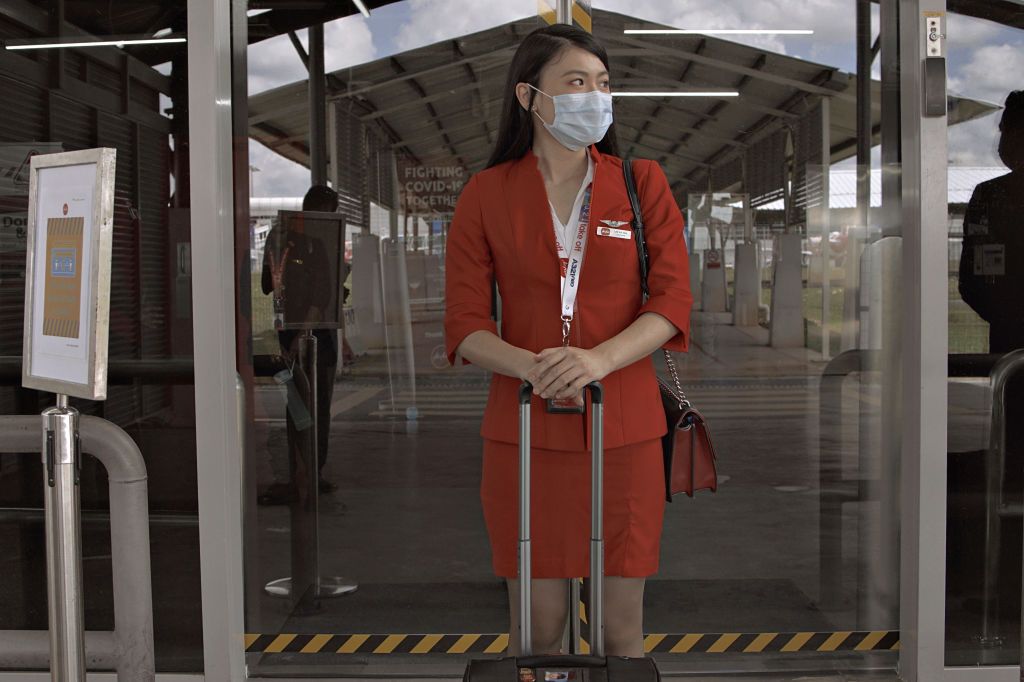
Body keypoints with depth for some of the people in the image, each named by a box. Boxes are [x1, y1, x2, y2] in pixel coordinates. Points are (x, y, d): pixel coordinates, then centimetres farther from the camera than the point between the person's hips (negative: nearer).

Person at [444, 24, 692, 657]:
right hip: (525, 429, 0)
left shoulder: (643, 183, 6)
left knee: (624, 627, 6)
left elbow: (672, 302, -3)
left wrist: (598, 359, -21)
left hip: (624, 429, 1)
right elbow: (465, 325, -1)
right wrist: (534, 367, -21)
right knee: (537, 624, 7)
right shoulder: (487, 193, 4)